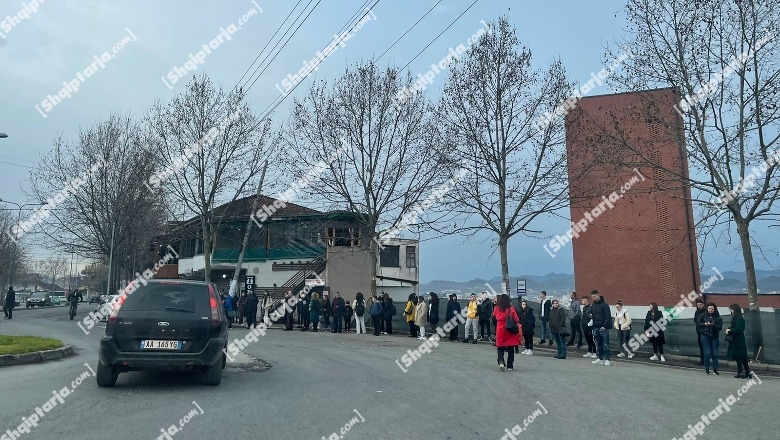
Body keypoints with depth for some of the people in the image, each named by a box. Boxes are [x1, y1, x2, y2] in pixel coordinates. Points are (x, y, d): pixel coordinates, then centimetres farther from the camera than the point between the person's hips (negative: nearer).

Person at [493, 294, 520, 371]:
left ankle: (501, 361, -12)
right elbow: (517, 320, -7)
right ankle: (510, 366, 16)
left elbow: (494, 316, 13)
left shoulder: (496, 308, -5)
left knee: (500, 348, 12)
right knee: (510, 349, 13)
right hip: (510, 332, -1)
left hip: (500, 331, 1)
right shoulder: (511, 309, -12)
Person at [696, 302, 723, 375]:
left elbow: (720, 327, -5)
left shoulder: (718, 317, 1)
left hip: (715, 337, 1)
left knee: (715, 353, 3)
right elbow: (697, 324, 0)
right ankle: (706, 369, 9)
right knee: (707, 353, -4)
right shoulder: (703, 315, 1)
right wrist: (705, 324, -15)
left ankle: (715, 369, 16)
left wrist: (713, 325, -22)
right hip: (705, 336, -1)